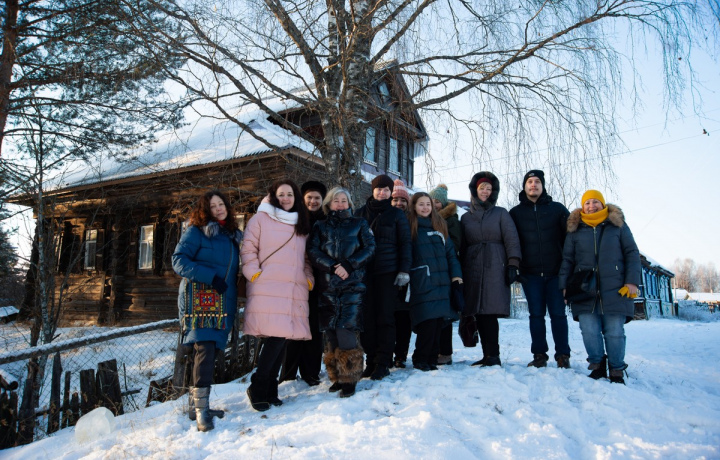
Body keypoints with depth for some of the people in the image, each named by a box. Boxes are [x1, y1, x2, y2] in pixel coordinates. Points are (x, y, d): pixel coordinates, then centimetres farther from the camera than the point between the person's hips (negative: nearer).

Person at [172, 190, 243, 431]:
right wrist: (210, 277, -18)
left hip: (223, 303, 6)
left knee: (212, 350, 7)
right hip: (200, 298, -6)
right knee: (205, 347, -16)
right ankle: (201, 408, -14)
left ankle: (196, 404, 18)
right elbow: (178, 260, -8)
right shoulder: (196, 232, 0)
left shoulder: (234, 236, 18)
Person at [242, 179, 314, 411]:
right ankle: (257, 388, 4)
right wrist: (255, 274, -9)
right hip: (267, 290, -5)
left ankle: (270, 389, 17)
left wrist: (309, 279, 13)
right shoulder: (261, 219, 5)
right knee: (275, 337, -14)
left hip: (295, 290, 5)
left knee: (283, 338, 4)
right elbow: (248, 249, 1)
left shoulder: (302, 225, 21)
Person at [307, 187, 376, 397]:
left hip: (353, 285, -2)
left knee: (346, 332, -12)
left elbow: (369, 248, 2)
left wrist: (348, 265, -11)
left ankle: (349, 379, 1)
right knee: (331, 333, 1)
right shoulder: (320, 227, 16)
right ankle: (337, 377, 15)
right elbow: (313, 251, 3)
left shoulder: (359, 224, 13)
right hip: (327, 286, 2)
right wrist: (332, 267, -13)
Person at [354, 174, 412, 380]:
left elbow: (405, 243, 4)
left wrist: (404, 270, -6)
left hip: (388, 271, -2)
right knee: (367, 316, 1)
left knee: (385, 316, -2)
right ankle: (371, 360, 11)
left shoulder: (396, 214, 6)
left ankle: (383, 363, 5)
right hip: (364, 271, 3)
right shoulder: (360, 213, 13)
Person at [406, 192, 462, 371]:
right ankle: (421, 359, 3)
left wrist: (456, 274, 6)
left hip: (442, 281, 5)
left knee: (438, 322, 4)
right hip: (422, 283, -5)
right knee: (428, 321, -12)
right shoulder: (410, 227, 4)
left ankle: (432, 358, 16)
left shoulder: (440, 226, 17)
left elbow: (450, 251, 15)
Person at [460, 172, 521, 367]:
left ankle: (493, 355, -4)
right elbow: (461, 247, 16)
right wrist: (460, 273, 10)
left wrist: (512, 265, -8)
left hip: (495, 268, -3)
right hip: (472, 269, 3)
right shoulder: (466, 217, 16)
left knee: (490, 312, -10)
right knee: (479, 314, 0)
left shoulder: (501, 213, 9)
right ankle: (487, 355, 7)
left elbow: (512, 240, 2)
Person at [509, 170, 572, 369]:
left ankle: (563, 355, 11)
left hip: (555, 272, -1)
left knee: (558, 314, 2)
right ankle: (539, 355, 12)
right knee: (536, 315, 4)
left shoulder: (557, 209, 7)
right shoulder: (515, 213, 8)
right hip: (530, 274, 1)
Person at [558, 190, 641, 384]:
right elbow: (567, 259, 10)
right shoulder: (575, 229, 11)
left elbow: (632, 253, 8)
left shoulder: (618, 225, 10)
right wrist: (564, 284, 2)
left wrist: (632, 281, -2)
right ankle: (597, 365, 15)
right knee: (589, 330, -6)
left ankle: (617, 370, 16)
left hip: (614, 288, 0)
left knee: (614, 332, 0)